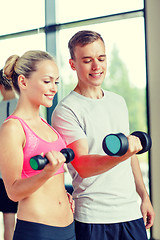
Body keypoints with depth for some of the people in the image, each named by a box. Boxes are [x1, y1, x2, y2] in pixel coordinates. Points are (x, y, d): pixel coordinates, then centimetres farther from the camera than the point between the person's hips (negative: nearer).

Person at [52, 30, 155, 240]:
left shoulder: (118, 101, 11)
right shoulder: (65, 111, -10)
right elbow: (82, 166, -20)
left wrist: (144, 197, 16)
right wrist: (120, 155, -37)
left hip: (131, 211, 6)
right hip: (93, 218, -5)